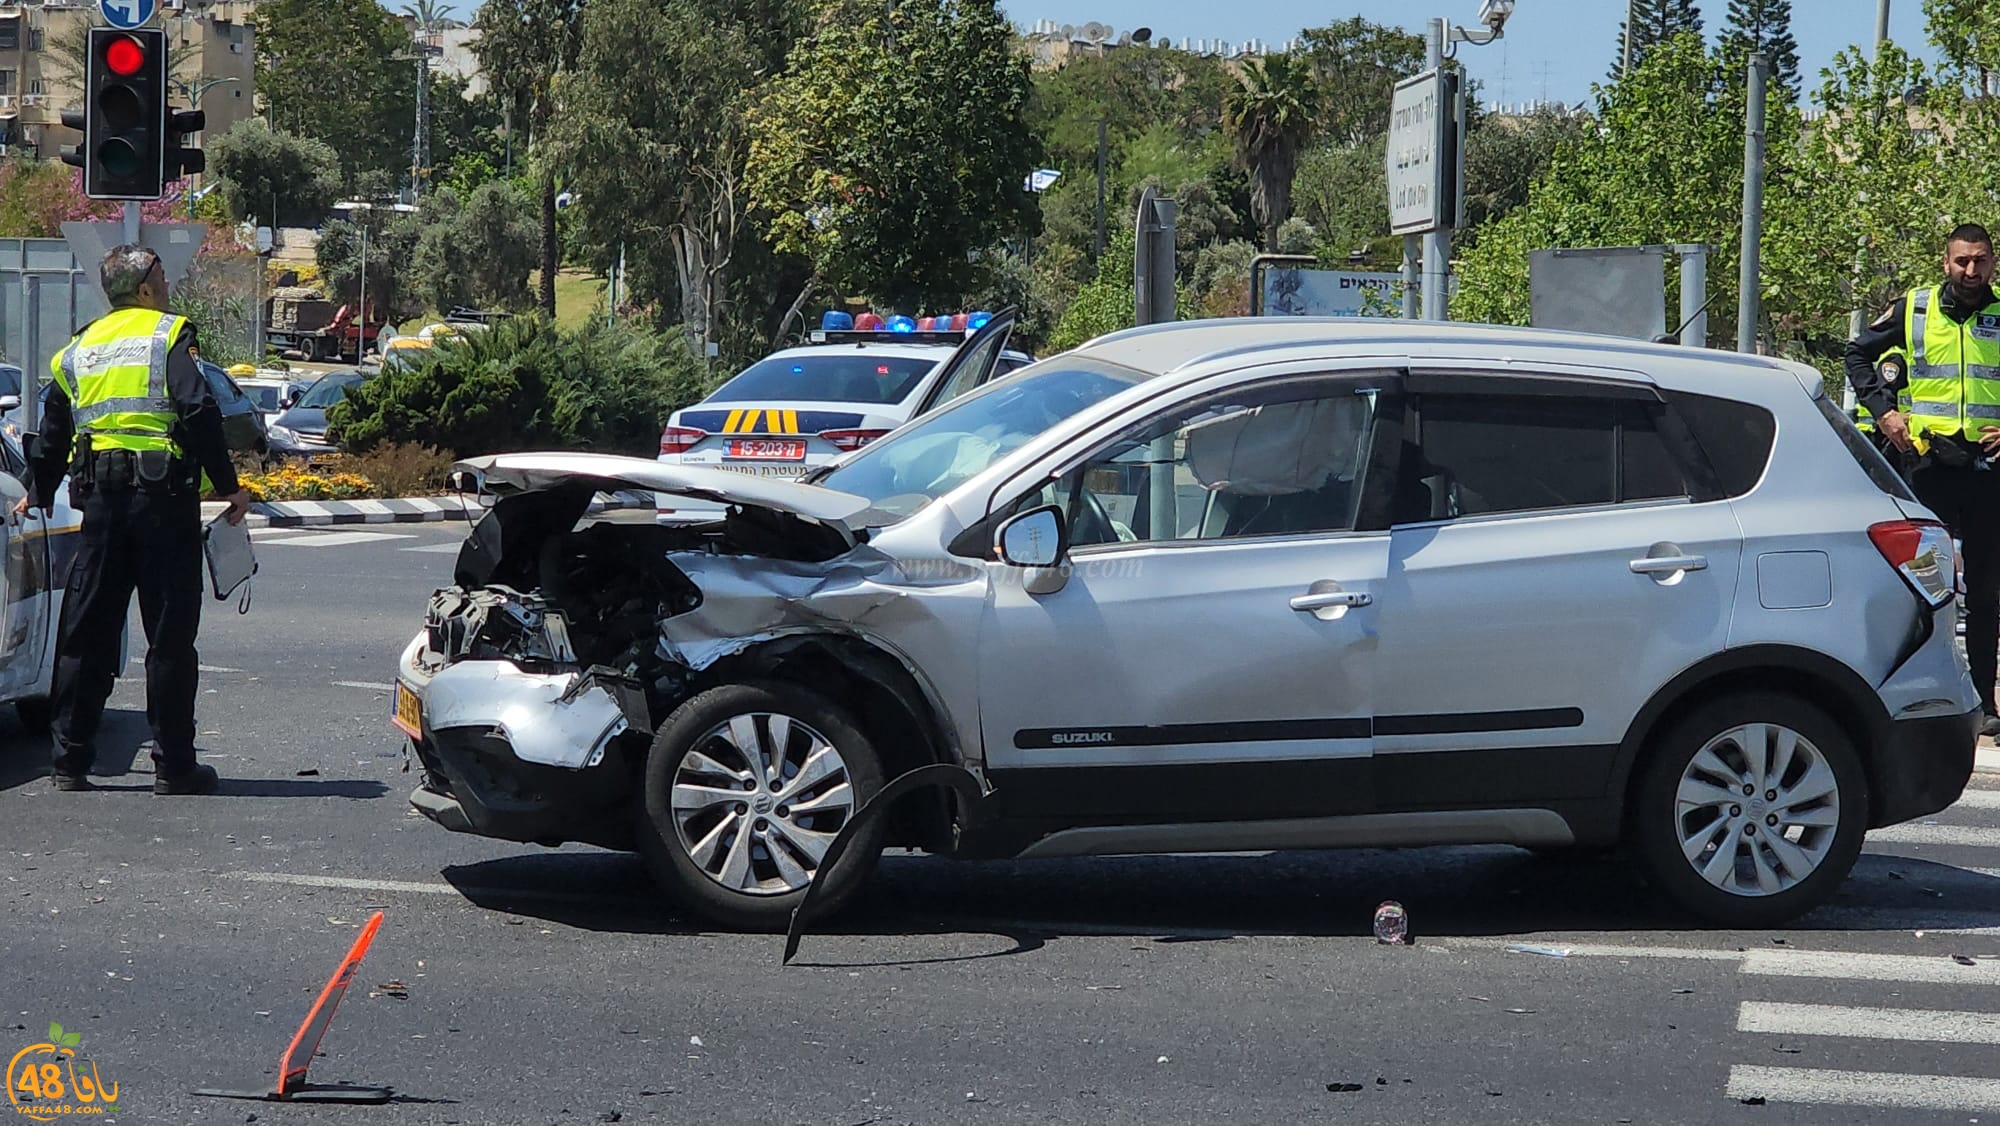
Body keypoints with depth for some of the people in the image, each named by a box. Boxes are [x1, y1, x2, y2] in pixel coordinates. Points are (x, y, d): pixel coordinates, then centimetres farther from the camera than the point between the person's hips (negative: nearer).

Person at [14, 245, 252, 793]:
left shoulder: (79, 348, 17)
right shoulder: (170, 335, -1)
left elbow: (52, 436, 24)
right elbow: (199, 413, -14)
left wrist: (38, 495, 39)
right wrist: (229, 486, -9)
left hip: (101, 499, 5)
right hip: (163, 495, -5)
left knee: (85, 633, 10)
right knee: (170, 634, 0)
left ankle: (71, 761, 10)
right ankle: (173, 765, 2)